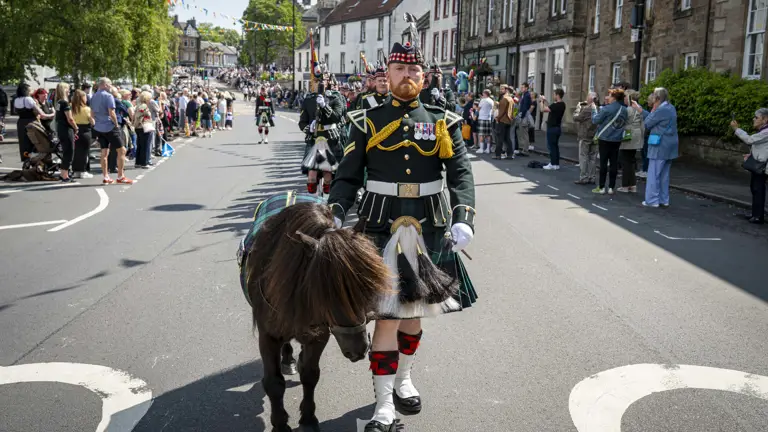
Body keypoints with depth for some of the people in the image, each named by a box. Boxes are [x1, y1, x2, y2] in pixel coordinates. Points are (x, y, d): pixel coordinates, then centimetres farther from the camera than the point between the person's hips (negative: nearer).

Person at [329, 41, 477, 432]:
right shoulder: (367, 121, 2)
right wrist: (334, 215, -14)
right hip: (381, 227, -2)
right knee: (388, 313, -6)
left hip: (430, 228, 3)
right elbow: (347, 177, 2)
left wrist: (463, 219, -18)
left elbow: (461, 174, -3)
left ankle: (403, 379, 36)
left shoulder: (444, 122, 5)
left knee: (416, 308, 15)